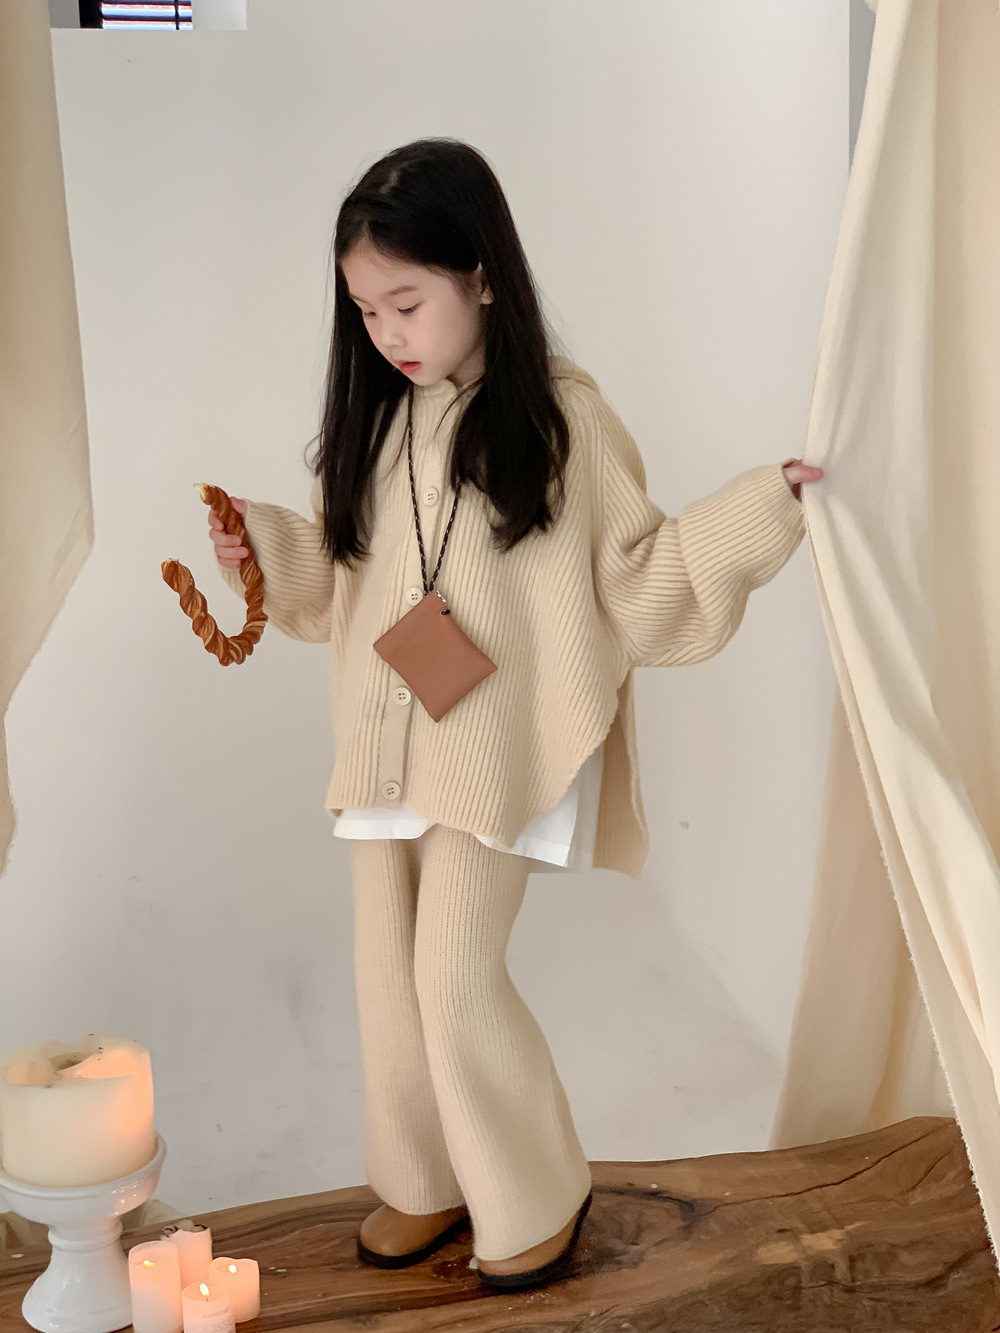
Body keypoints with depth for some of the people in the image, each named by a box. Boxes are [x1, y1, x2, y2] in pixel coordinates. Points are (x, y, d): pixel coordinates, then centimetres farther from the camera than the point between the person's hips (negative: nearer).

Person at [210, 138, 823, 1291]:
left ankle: (538, 1200, 20)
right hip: (385, 745, 6)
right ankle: (425, 1185, 33)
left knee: (457, 978, -5)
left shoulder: (560, 417, -9)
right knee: (389, 975, 11)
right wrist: (263, 548, -1)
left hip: (499, 751, -5)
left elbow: (634, 573, -5)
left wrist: (753, 514, -16)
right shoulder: (378, 421, 6)